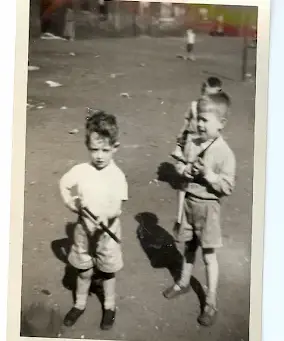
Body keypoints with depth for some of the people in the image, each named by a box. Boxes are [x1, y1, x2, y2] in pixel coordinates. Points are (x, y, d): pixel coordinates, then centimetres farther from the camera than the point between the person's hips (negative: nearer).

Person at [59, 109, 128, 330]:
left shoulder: (117, 176, -19)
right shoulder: (80, 170, -10)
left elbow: (117, 207, -24)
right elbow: (64, 185, 7)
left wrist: (106, 216, -44)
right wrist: (70, 203, -9)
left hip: (107, 232, -2)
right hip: (84, 229, 3)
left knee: (108, 272, 17)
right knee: (84, 272, 20)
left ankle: (109, 306, 39)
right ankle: (80, 304, 42)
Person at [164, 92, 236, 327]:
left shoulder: (225, 153, -18)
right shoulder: (192, 144, -2)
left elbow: (228, 187, -18)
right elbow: (181, 165, 14)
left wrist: (210, 175, -29)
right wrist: (183, 169, -8)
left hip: (208, 206, -5)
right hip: (189, 201, 5)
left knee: (209, 255, 5)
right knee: (189, 247, 22)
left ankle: (211, 303, 18)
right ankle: (184, 283, 44)